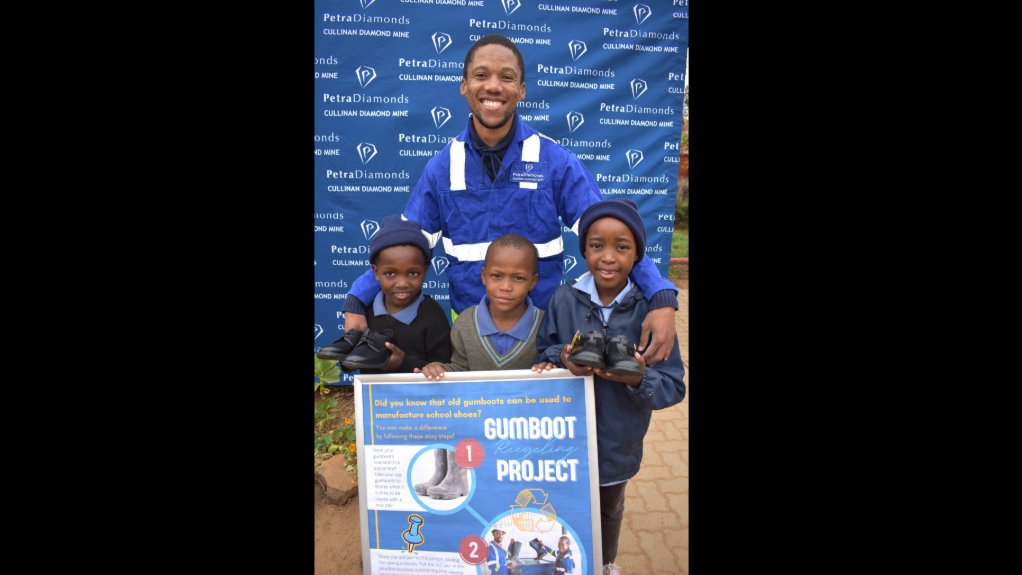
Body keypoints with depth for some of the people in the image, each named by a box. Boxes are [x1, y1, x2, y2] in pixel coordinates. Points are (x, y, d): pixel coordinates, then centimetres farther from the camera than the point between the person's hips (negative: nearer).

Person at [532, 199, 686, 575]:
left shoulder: (649, 309, -16)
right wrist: (563, 359, -23)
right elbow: (542, 352, -3)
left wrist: (640, 379, -33)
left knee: (609, 510, 28)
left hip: (618, 441, 1)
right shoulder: (564, 299, -13)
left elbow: (673, 387, -14)